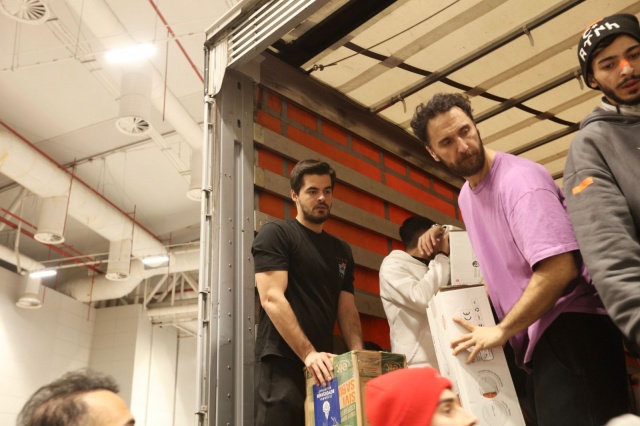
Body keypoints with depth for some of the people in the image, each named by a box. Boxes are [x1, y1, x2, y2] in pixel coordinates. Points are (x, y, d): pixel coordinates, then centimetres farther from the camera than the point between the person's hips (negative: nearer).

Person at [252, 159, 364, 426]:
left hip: (324, 368, 6)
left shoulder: (342, 250, 18)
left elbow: (347, 310, 14)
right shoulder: (275, 235, -2)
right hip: (282, 365, -6)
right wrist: (308, 354, -22)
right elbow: (272, 298, -14)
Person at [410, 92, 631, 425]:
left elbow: (560, 268, -27)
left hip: (570, 331, -9)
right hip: (537, 338, 9)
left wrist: (502, 331, -18)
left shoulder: (520, 179, -18)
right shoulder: (465, 196, 12)